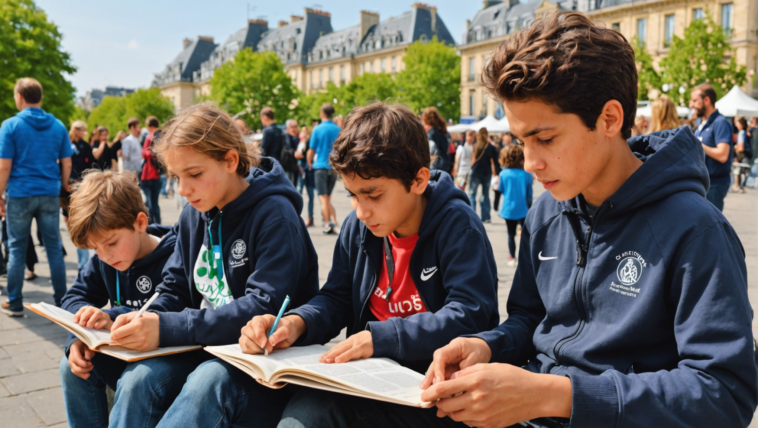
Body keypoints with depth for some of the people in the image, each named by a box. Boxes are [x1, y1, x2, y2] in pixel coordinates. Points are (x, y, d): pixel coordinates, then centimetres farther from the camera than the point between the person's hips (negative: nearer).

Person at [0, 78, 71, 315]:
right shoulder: (58, 126, 4)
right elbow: (66, 164, 4)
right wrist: (64, 188, 16)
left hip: (20, 195, -2)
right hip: (49, 195, 3)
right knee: (54, 247, 8)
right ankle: (61, 300, 12)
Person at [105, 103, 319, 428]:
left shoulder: (274, 214, -15)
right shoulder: (193, 215, 8)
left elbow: (266, 307, -23)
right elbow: (174, 289, 12)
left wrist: (167, 328, -27)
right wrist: (146, 322, -12)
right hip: (206, 346, 6)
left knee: (206, 381, -34)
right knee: (137, 379, -21)